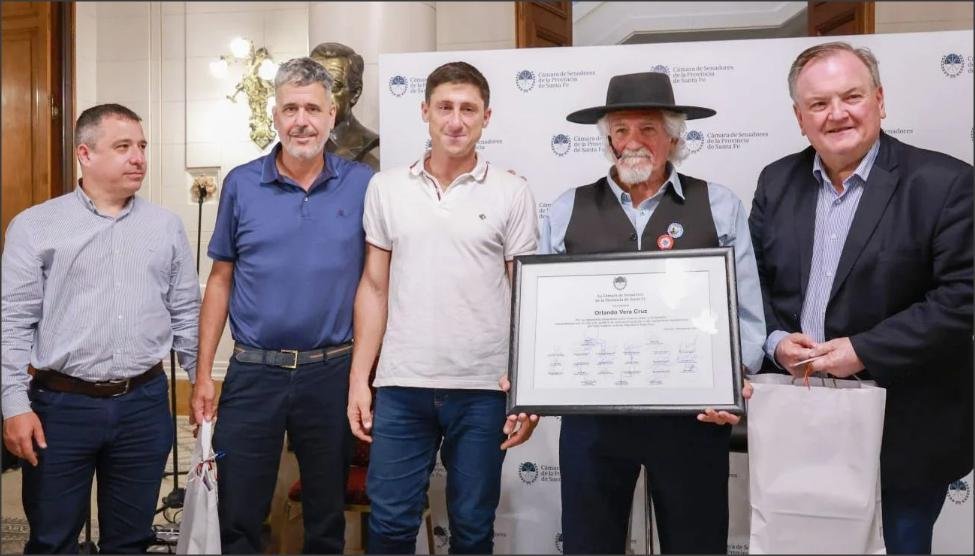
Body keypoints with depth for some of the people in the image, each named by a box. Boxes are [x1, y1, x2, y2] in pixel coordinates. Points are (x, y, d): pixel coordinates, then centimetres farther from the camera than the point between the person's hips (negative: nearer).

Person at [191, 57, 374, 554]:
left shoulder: (361, 185, -2)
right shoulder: (241, 184, 0)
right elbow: (220, 280, 5)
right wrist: (204, 372, 1)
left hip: (332, 373, 0)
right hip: (253, 373, 0)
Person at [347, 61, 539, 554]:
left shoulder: (511, 193, 0)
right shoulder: (386, 188, 6)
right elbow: (374, 288, 8)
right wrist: (359, 379, 3)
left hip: (484, 389, -1)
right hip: (400, 386, 1)